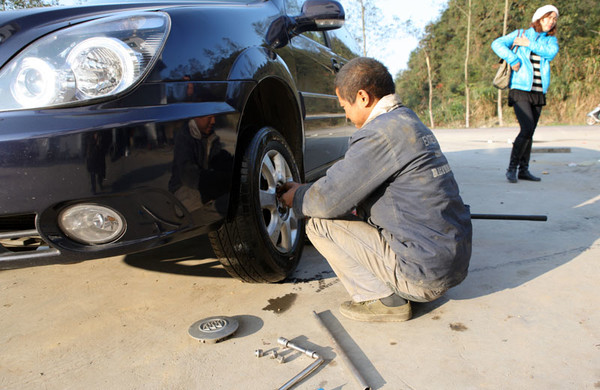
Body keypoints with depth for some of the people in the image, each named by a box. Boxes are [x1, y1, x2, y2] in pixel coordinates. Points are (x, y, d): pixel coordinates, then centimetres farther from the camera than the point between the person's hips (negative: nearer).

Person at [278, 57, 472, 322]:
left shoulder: (380, 133, -18)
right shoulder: (410, 121, 12)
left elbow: (329, 200, -16)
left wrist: (296, 198, 6)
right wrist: (305, 190, 20)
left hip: (426, 271, -10)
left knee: (319, 224, -5)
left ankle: (383, 298, -2)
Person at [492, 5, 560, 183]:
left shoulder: (551, 39, 15)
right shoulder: (521, 34, 5)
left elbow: (551, 52, -7)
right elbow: (497, 44, -6)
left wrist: (529, 44, -10)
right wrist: (513, 60, -15)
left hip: (538, 92, 5)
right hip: (520, 90, -5)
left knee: (529, 132, 6)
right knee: (527, 129, -18)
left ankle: (523, 170, 13)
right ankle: (511, 168, -9)